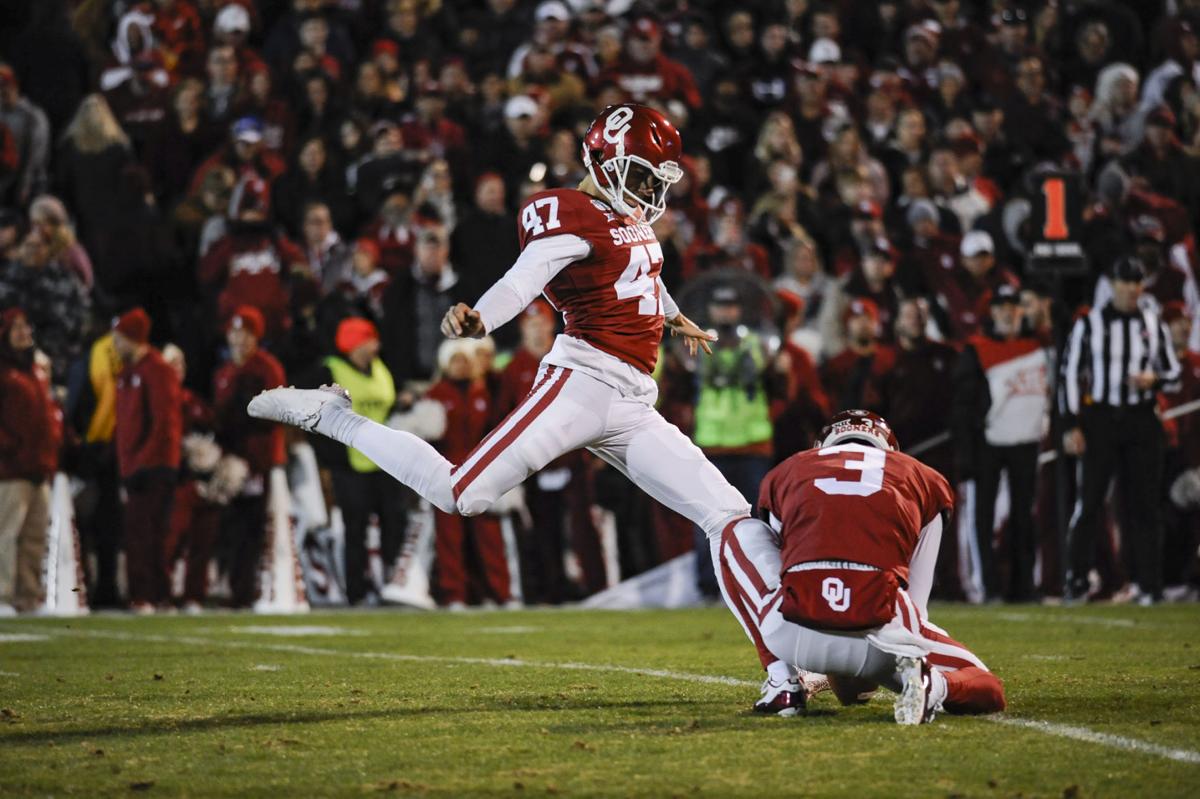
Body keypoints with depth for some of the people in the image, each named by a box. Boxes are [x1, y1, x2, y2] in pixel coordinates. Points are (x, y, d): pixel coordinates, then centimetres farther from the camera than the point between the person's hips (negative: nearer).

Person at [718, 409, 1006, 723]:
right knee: (988, 690, 26)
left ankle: (782, 679, 15)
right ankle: (936, 686, -12)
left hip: (796, 637, 0)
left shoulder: (785, 473, 26)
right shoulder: (924, 479, 26)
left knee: (740, 534, 29)